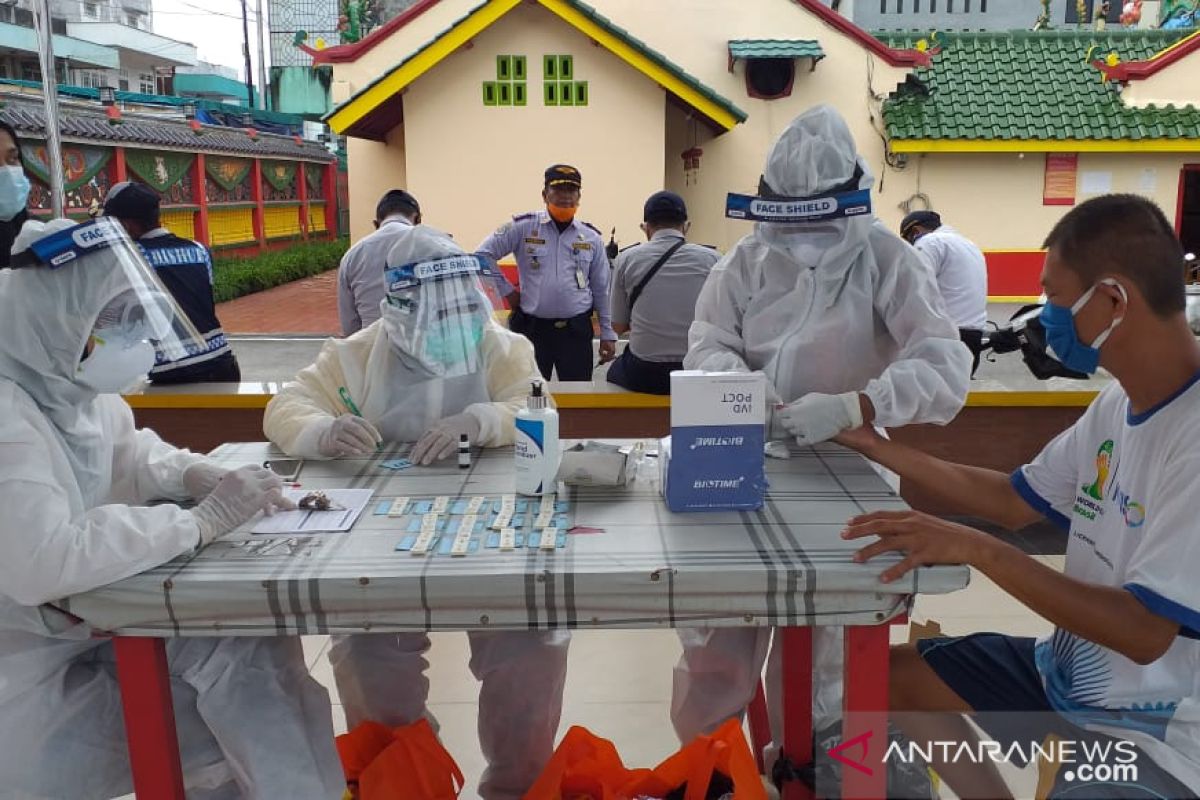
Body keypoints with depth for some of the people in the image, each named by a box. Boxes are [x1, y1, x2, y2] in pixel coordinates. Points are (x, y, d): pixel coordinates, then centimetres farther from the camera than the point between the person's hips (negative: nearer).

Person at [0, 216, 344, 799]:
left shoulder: (67, 383, 3)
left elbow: (128, 452, 20)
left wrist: (194, 474, -3)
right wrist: (202, 521, -29)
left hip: (84, 628, 8)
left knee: (254, 643, -4)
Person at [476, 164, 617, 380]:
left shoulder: (592, 238, 6)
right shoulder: (523, 227, -2)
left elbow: (602, 290, 10)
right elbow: (483, 256, 3)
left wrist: (608, 334, 8)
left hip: (576, 330, 2)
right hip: (532, 328, -1)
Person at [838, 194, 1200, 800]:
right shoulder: (1118, 403, 0)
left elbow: (1144, 632, -29)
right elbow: (1015, 502, 8)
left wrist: (980, 550, -33)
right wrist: (873, 447, 5)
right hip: (1073, 666, 8)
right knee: (893, 676, 8)